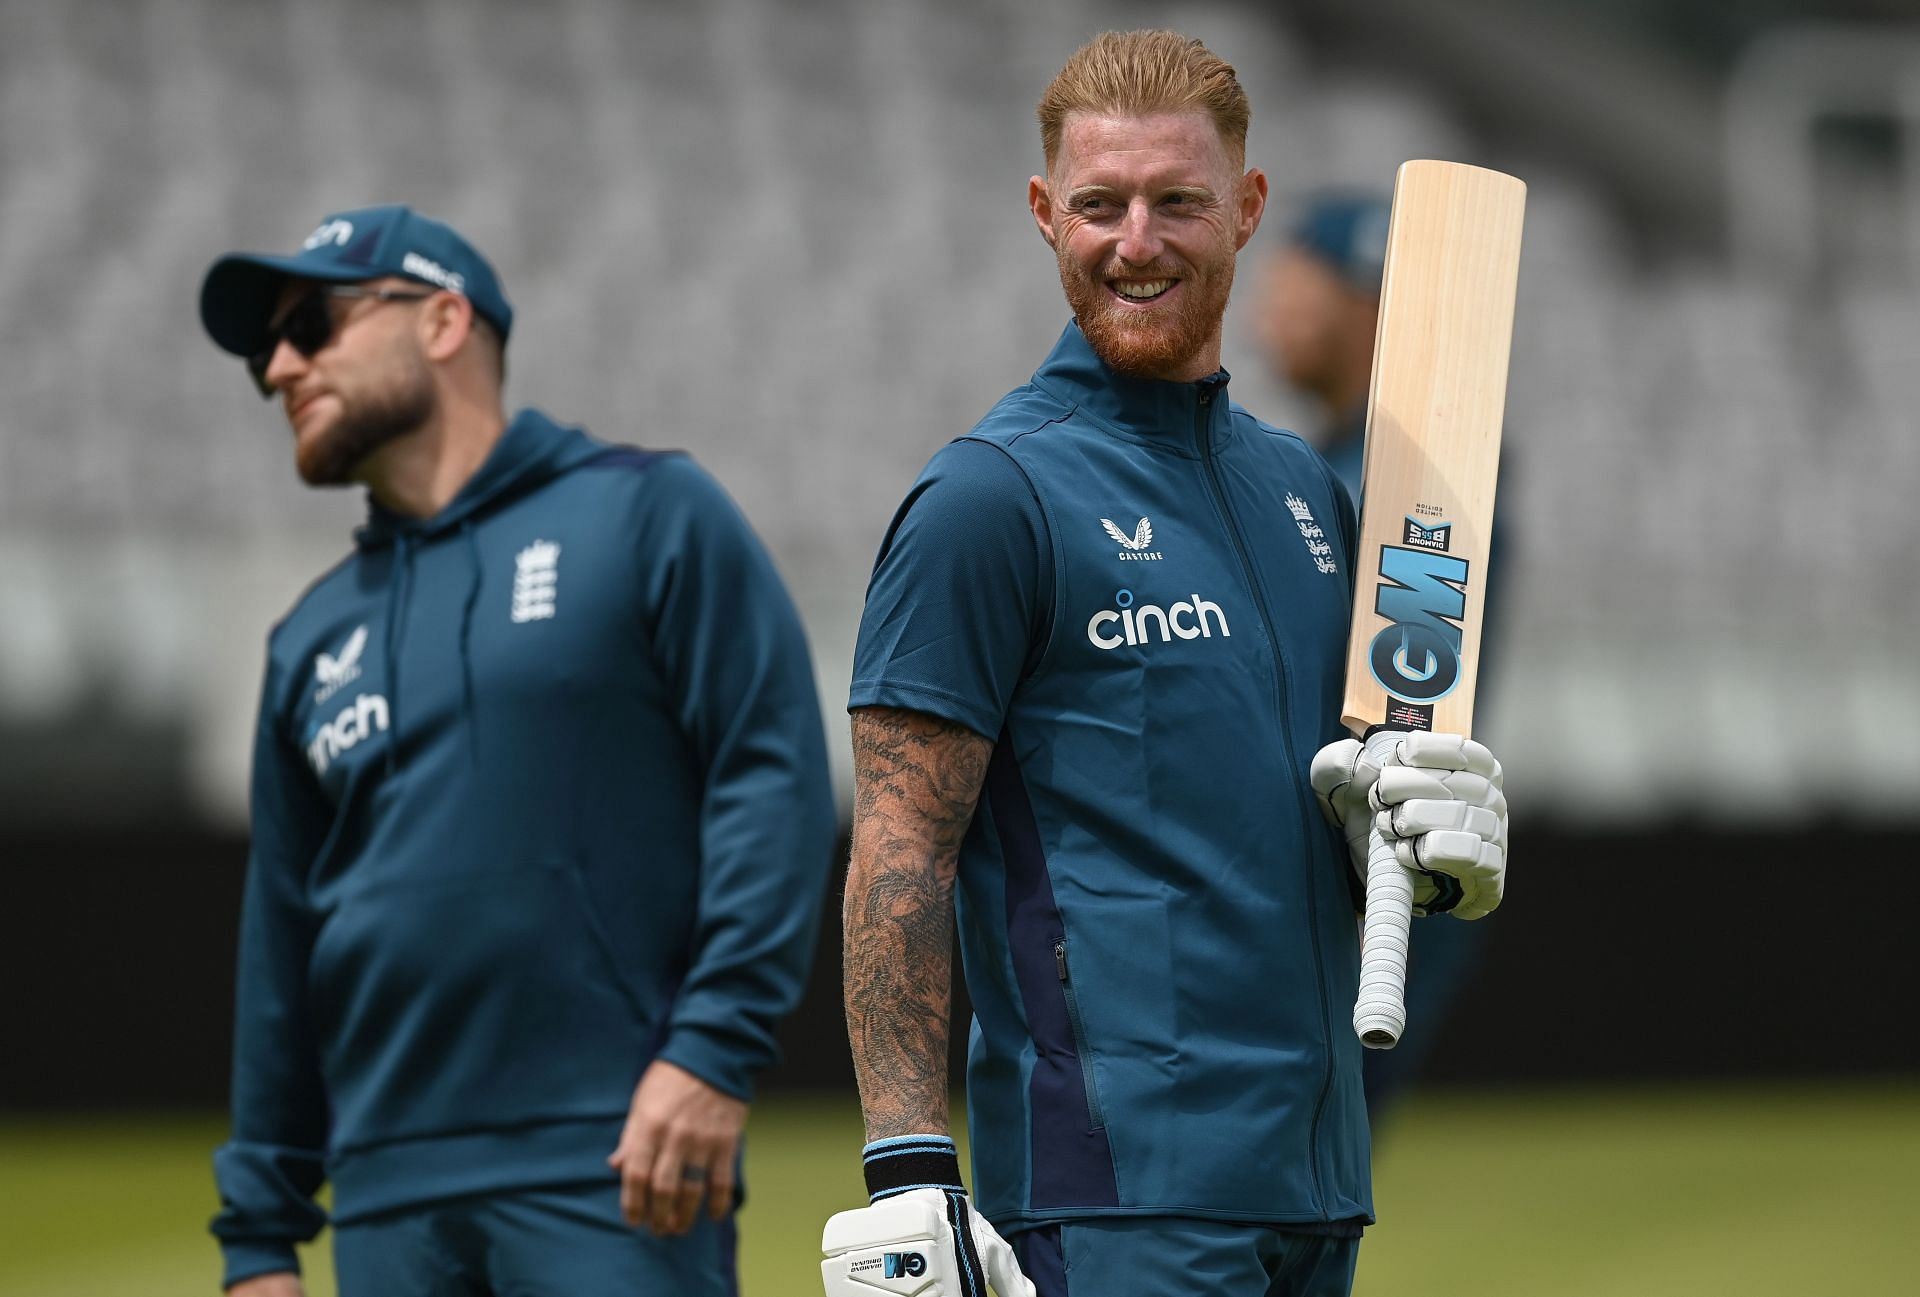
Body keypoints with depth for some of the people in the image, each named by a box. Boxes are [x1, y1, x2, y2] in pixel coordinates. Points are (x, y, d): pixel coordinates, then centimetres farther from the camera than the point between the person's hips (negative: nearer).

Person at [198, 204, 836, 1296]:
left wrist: (714, 1051, -16)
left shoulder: (648, 516, 4)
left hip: (619, 1181, -6)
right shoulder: (316, 639, 20)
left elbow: (774, 779, -5)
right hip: (392, 1199, 6)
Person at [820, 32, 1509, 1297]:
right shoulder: (993, 495, -6)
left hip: (1315, 1187, 7)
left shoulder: (1303, 485, 16)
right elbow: (900, 851, -11)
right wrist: (907, 1169, -19)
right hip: (1114, 1182, -7)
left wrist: (1439, 830, 2)